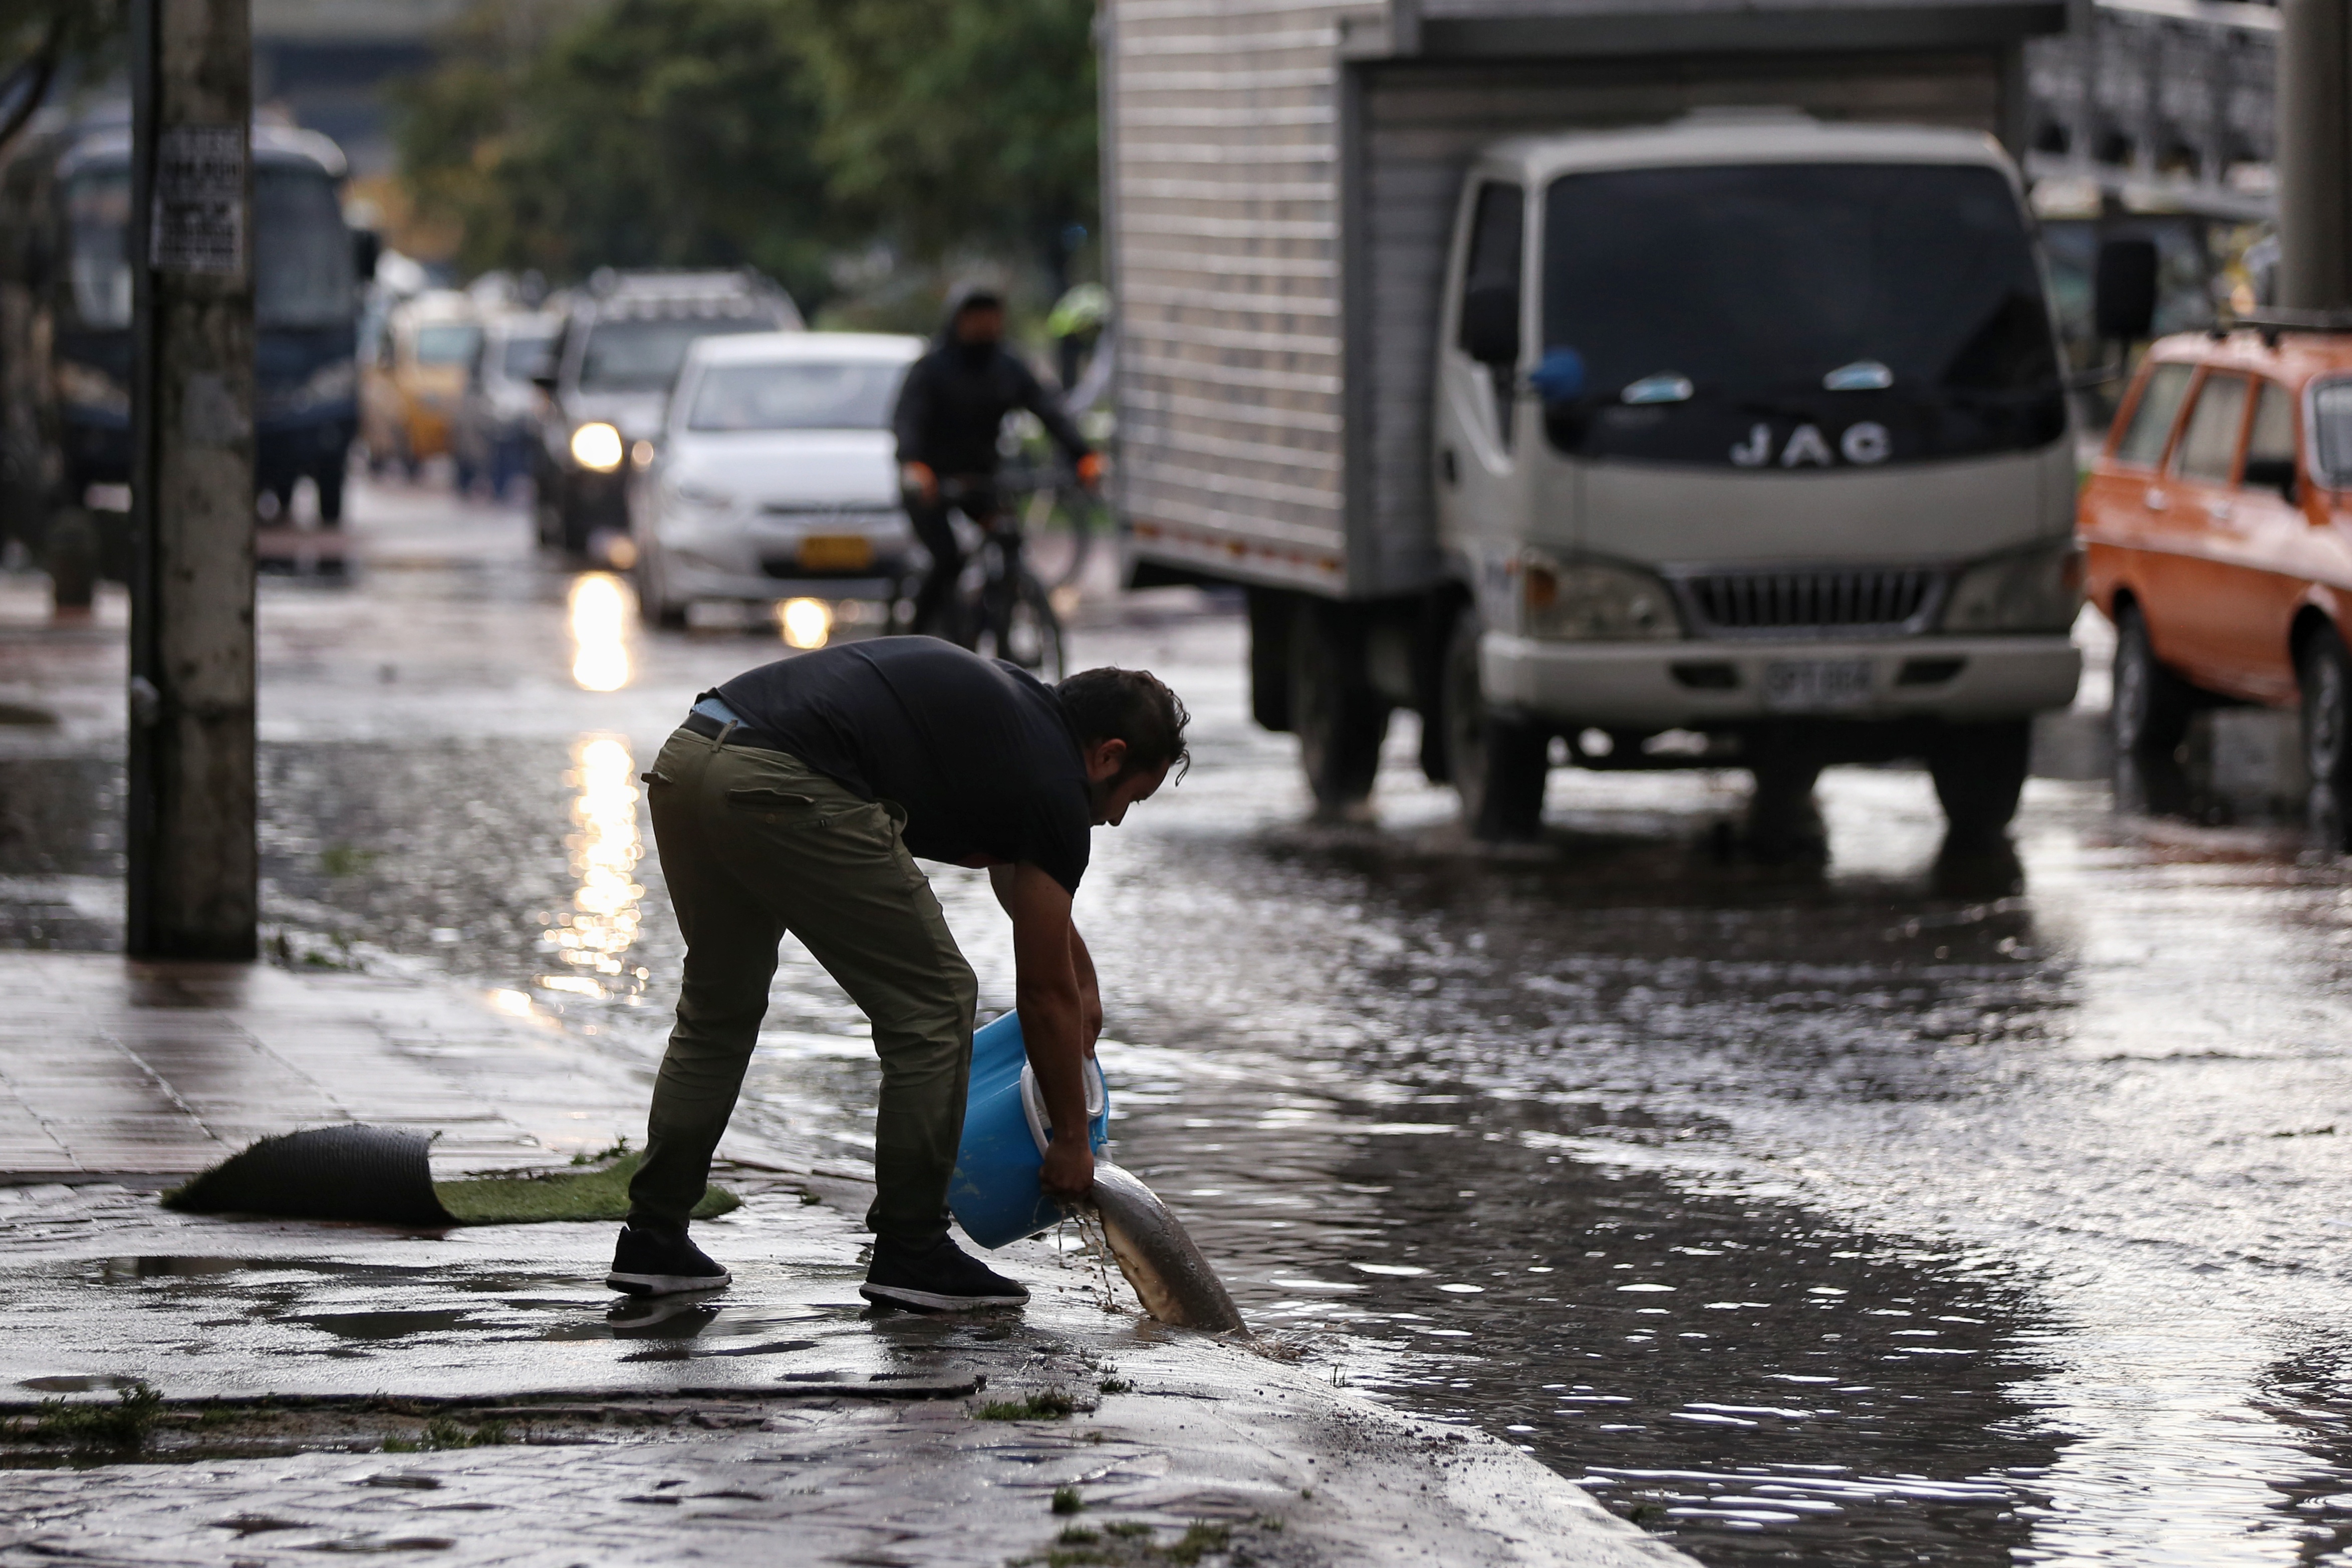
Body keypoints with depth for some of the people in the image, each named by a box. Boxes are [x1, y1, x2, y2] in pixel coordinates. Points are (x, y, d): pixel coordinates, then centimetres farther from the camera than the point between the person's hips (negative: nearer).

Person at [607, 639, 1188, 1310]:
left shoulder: (1014, 705, 29)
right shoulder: (1051, 783, 5)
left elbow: (1012, 863, 50)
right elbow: (1043, 991, 13)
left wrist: (1083, 976, 55)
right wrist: (1071, 1141, 24)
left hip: (686, 759, 9)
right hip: (784, 790, -9)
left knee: (718, 1007, 27)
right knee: (933, 1004, 7)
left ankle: (654, 1239, 28)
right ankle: (910, 1251, 13)